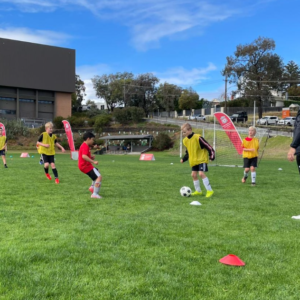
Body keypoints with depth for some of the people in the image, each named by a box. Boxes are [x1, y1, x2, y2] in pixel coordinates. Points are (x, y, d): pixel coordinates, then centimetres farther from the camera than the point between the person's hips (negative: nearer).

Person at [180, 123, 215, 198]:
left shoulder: (198, 138, -18)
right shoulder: (185, 140, 6)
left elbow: (208, 147, -16)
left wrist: (211, 156, -20)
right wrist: (183, 159, 12)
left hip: (202, 159, -8)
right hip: (194, 161, 8)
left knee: (201, 174, -19)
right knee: (193, 175, 6)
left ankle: (210, 190, -10)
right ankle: (198, 191, 22)